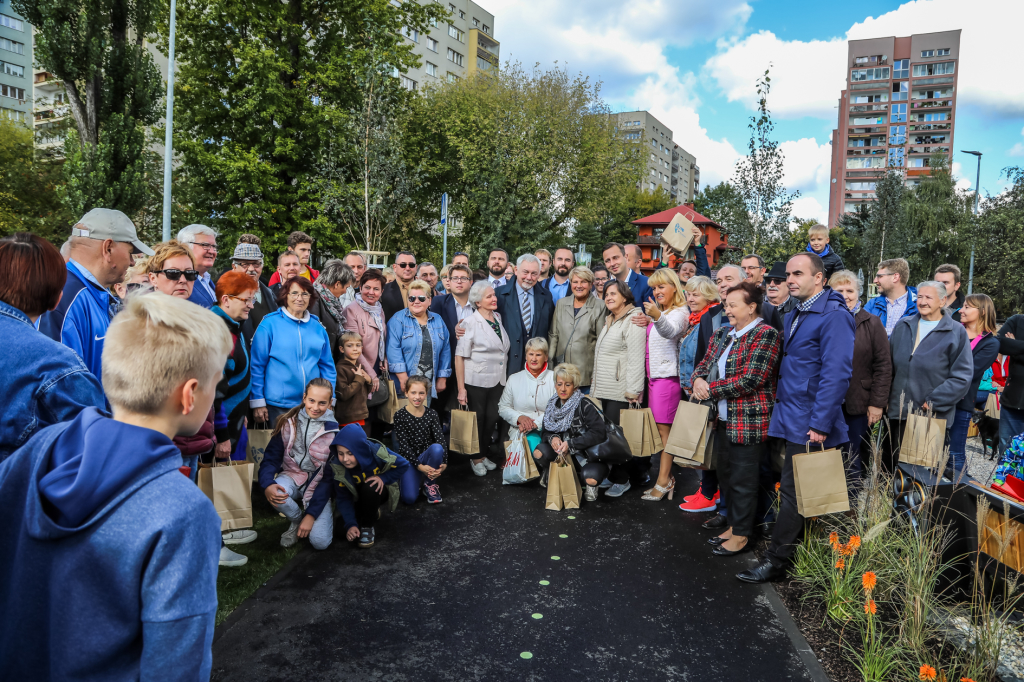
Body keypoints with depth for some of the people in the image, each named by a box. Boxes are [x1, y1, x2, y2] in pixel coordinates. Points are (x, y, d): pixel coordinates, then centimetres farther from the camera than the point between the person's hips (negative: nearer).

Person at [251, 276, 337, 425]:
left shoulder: (317, 327, 8)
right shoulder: (270, 324, -3)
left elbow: (328, 366, 13)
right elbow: (257, 365, -3)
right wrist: (257, 402, -6)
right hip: (279, 405, -3)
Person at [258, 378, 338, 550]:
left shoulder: (334, 431, -11)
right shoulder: (288, 423, -6)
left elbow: (329, 476, -10)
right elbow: (271, 458, -5)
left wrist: (311, 514, -15)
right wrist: (267, 485, -28)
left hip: (319, 485, -2)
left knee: (320, 541, -19)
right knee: (275, 494, -35)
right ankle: (296, 520, 0)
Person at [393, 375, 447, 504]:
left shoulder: (431, 414, -1)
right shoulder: (400, 416, -7)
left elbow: (440, 439, -10)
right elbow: (403, 445, -12)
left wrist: (444, 463, -27)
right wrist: (419, 466, -22)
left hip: (427, 456, 2)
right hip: (409, 459, -2)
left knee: (437, 448, -34)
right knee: (409, 498, -24)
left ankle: (429, 483, -7)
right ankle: (416, 479, 13)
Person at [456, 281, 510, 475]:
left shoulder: (498, 318, 7)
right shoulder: (470, 323, -11)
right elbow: (460, 356, -12)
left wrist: (507, 377, 10)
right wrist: (461, 388, -15)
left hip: (497, 380, 5)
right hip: (476, 381, -5)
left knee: (493, 418, 6)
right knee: (478, 420, 7)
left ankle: (484, 454, 28)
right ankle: (477, 458, 26)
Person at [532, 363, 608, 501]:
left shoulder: (585, 405, -18)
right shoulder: (553, 406, 2)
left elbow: (598, 434, -25)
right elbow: (545, 431, 8)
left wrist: (570, 444, -28)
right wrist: (552, 438, -17)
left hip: (591, 453, -4)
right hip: (566, 453, 5)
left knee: (590, 478, -35)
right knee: (539, 453, -22)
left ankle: (591, 486, 4)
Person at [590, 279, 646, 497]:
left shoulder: (633, 320, -10)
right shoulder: (609, 321, 20)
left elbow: (636, 358, -16)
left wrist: (633, 391, -19)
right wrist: (595, 381, 20)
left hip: (621, 391, -8)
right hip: (604, 389, 8)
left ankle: (621, 480, 8)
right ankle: (609, 475, 19)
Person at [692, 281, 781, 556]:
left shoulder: (765, 335, -13)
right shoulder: (722, 334, 12)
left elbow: (750, 379, -21)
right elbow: (705, 363, 16)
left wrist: (710, 389, -15)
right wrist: (698, 379, -8)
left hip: (750, 421, -8)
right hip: (723, 419, 8)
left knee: (743, 481, 2)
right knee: (726, 476, 17)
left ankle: (742, 535, 17)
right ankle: (734, 525, 33)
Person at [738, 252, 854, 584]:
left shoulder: (833, 316, -15)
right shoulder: (794, 315, 14)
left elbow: (837, 373, -21)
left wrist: (820, 424, -23)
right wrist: (781, 398, 13)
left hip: (809, 424, -9)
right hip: (790, 418, 9)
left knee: (794, 491, -1)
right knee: (796, 489, 15)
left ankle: (776, 561, 9)